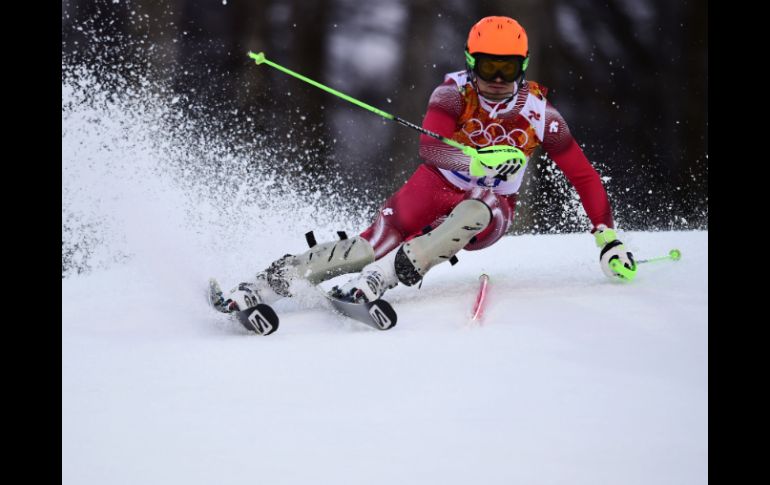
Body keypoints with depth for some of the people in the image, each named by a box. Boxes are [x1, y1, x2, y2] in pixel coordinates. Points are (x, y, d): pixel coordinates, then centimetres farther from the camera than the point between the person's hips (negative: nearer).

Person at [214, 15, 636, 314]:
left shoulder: (539, 114, -13)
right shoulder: (454, 94, -16)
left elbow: (584, 176, -6)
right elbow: (428, 148, -32)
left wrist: (608, 239, -12)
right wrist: (481, 162, -50)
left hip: (490, 212, 0)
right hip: (438, 188, 0)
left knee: (473, 212, -37)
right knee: (373, 245, -24)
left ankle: (378, 279, -43)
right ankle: (274, 279, -22)